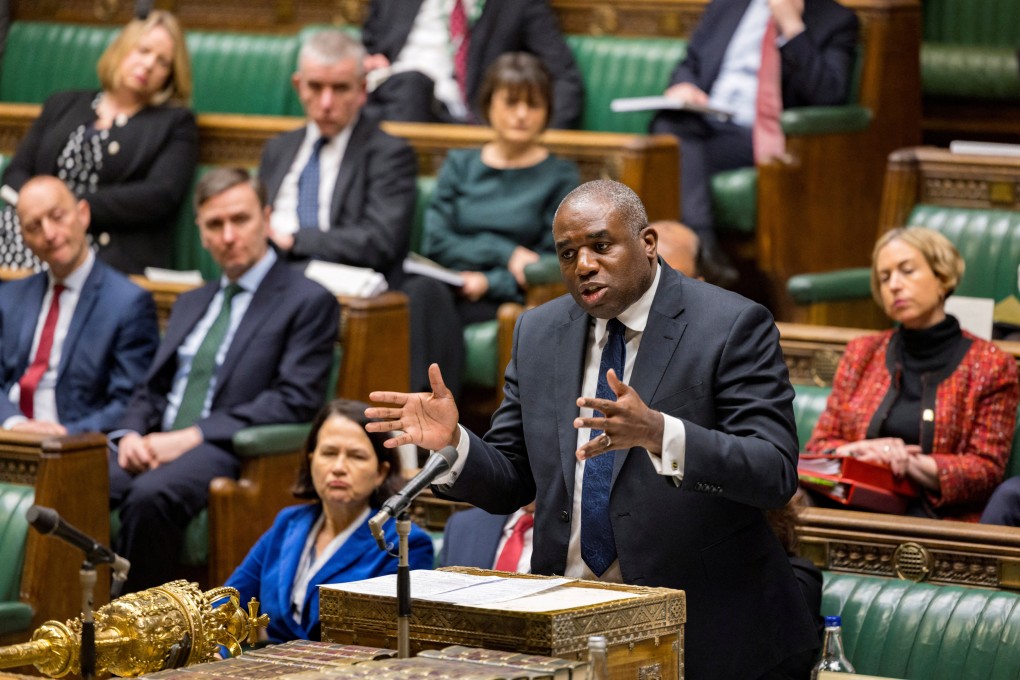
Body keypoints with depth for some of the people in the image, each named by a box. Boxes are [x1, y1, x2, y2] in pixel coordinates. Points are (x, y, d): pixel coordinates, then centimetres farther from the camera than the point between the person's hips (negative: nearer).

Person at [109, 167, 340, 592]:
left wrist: (192, 437, -14)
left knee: (150, 496, -37)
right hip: (155, 446, 6)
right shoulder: (191, 303, 27)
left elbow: (295, 400, -8)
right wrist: (131, 435, 0)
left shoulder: (309, 302, 3)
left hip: (225, 450, -6)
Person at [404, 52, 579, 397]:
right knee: (424, 290, -36)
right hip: (448, 284, 2)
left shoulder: (560, 176, 13)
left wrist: (489, 282, -11)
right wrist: (504, 253, -4)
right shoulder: (460, 165, 21)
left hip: (507, 299, -2)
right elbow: (436, 243, 9)